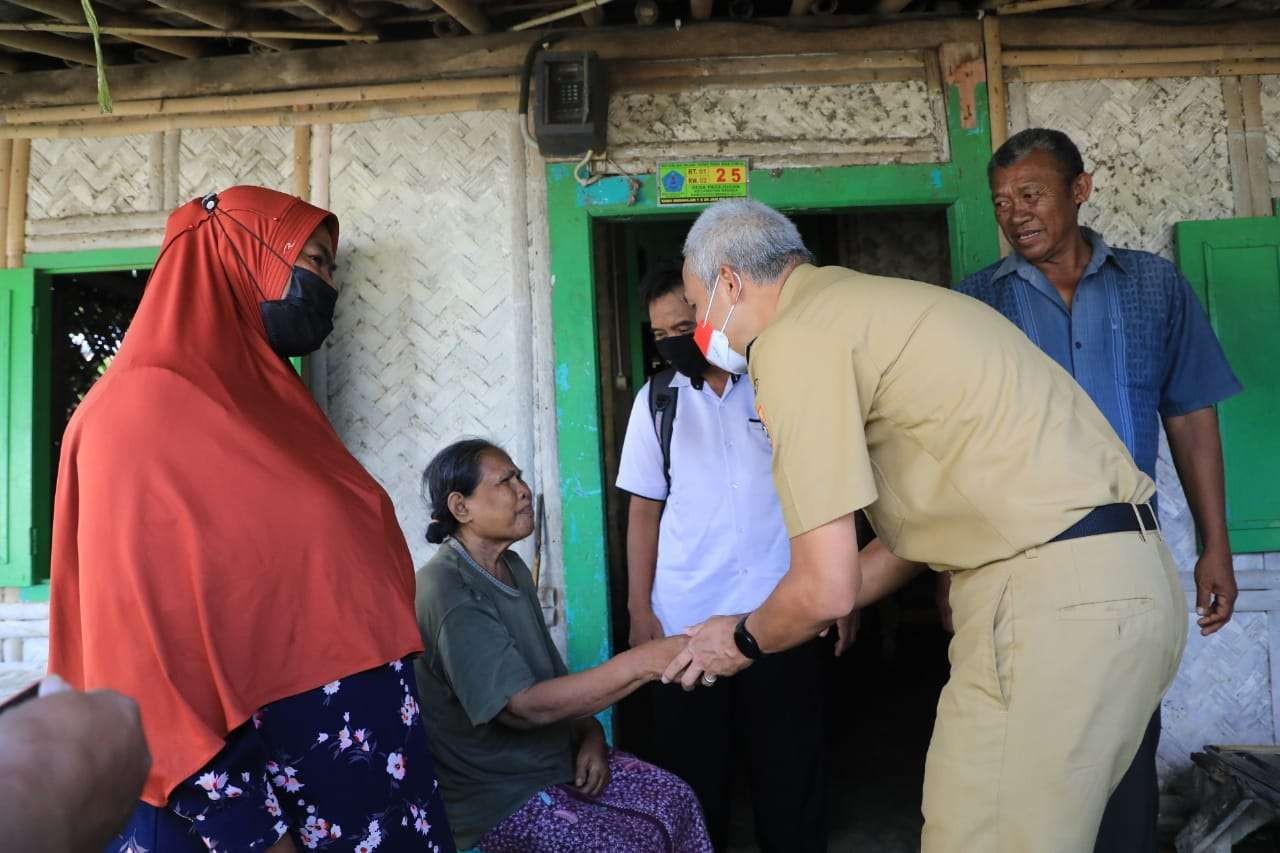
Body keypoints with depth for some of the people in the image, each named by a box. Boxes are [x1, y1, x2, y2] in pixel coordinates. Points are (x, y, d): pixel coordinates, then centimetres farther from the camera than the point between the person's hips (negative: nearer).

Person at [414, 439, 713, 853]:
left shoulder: (512, 568, 6)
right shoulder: (447, 592, -24)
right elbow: (525, 706, -30)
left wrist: (590, 733, -4)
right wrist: (647, 660, -35)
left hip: (554, 755, 8)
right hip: (496, 792, -8)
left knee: (676, 800, -1)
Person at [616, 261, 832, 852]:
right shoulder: (656, 398, 7)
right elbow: (644, 509, 9)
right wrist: (639, 610, 3)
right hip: (685, 621, 2)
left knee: (790, 768, 8)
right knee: (692, 773, 9)